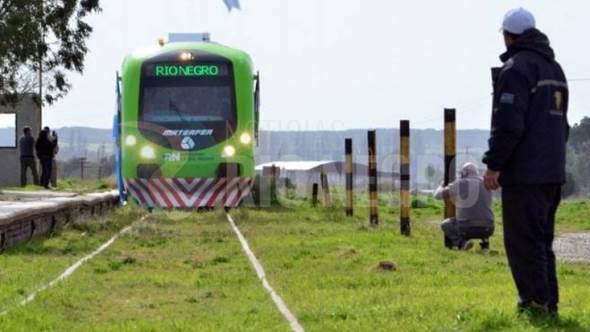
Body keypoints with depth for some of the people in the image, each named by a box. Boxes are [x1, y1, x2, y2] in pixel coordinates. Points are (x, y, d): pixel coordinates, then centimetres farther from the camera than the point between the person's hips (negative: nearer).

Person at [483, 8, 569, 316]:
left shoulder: (516, 67, -11)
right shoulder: (554, 67, 18)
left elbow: (508, 123, -19)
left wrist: (493, 164, -16)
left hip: (524, 173, -9)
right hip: (552, 172, 9)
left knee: (523, 241, -7)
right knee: (541, 241, 14)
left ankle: (536, 302, -10)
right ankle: (548, 303, 15)